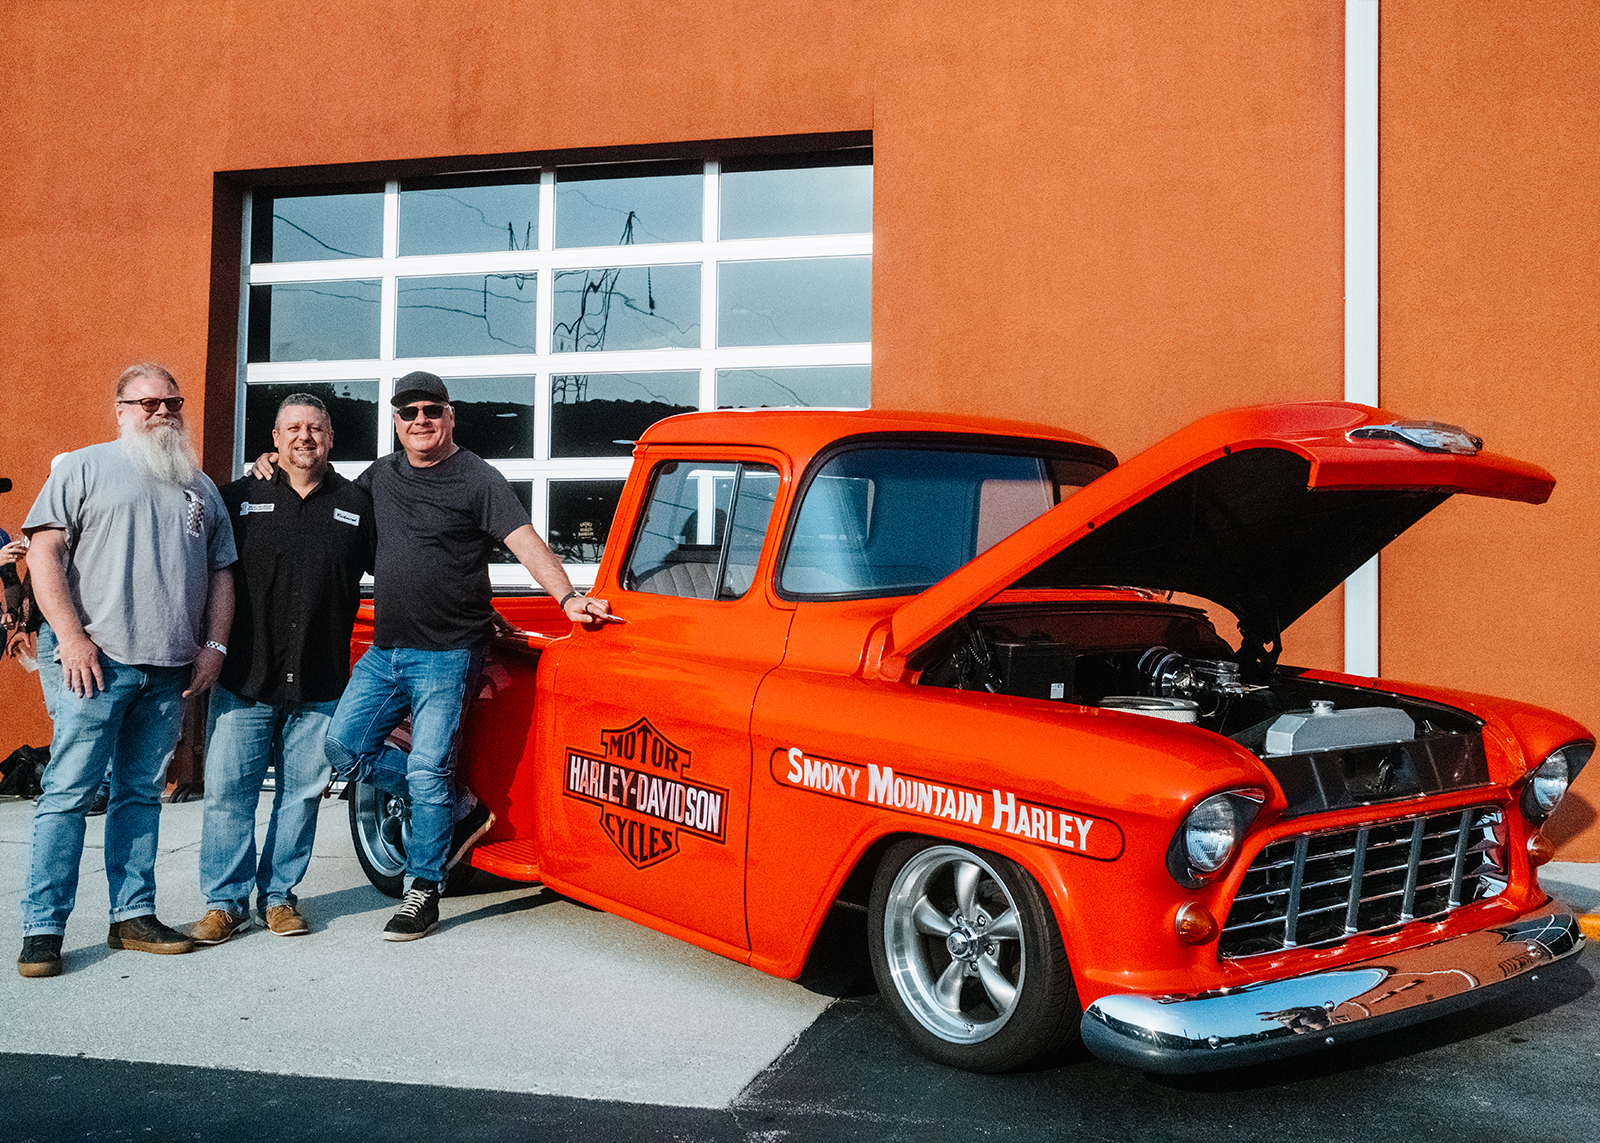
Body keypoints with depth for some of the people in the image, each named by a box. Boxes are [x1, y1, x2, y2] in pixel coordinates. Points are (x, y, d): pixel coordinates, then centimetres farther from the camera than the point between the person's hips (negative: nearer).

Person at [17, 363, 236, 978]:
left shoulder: (201, 488, 18)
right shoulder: (85, 467, 5)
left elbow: (221, 573, 20)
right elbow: (44, 550, -3)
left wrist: (213, 646, 8)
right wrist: (71, 635, -12)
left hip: (171, 672, 4)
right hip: (98, 661, -4)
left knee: (142, 793, 10)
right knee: (68, 792, -5)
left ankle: (134, 915, 16)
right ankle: (43, 927, 1)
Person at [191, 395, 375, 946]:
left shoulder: (356, 506, 9)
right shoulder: (239, 498, 7)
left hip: (321, 685, 1)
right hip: (244, 678, -1)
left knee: (302, 792, 6)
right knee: (228, 791, 0)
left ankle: (279, 894, 19)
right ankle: (225, 901, 11)